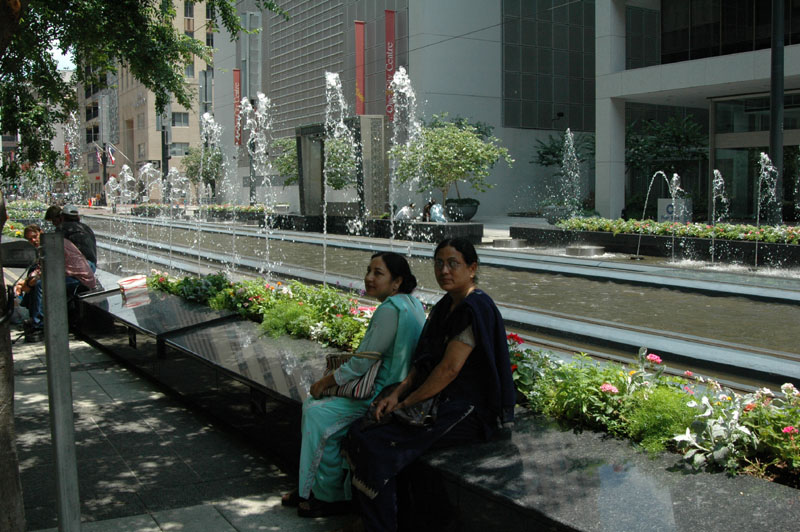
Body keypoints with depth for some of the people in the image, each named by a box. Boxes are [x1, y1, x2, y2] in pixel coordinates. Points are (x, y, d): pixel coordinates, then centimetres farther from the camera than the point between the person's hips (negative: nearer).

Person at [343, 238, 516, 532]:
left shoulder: (475, 308, -18)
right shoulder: (445, 306, 11)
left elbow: (449, 368, -20)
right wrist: (398, 393, -2)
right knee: (359, 431, -4)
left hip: (469, 411, -9)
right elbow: (424, 360, 12)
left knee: (376, 445, -18)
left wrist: (407, 402, -11)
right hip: (442, 400, 9)